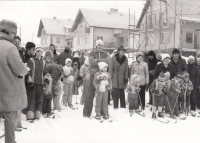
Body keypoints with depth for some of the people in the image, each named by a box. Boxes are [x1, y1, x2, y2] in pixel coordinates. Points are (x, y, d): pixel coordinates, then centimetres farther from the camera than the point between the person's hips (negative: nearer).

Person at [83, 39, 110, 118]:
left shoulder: (105, 54, 11)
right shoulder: (92, 53, 6)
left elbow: (108, 61, -8)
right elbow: (91, 62, -12)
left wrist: (98, 60, -15)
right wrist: (102, 61, -13)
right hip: (94, 74, -2)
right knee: (91, 93, 0)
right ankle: (86, 112, 9)